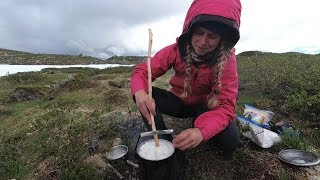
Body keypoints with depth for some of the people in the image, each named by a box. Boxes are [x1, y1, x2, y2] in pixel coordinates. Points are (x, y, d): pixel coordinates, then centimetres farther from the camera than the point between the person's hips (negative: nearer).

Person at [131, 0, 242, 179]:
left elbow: (226, 105, -29)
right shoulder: (176, 50, -19)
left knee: (230, 140, -29)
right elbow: (142, 71, -17)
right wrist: (140, 92, -42)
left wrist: (201, 131, -50)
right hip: (179, 101, 2)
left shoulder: (227, 59, -22)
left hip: (205, 107, -1)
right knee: (142, 94, -23)